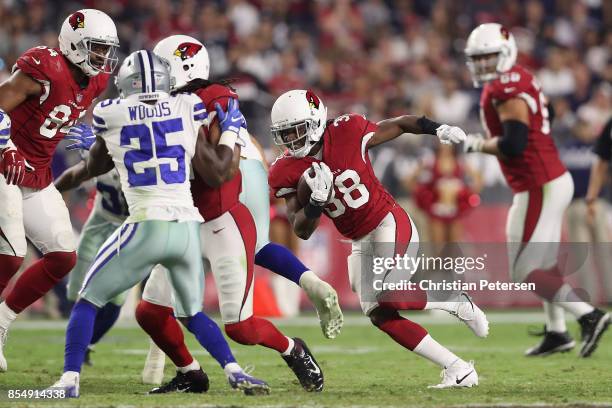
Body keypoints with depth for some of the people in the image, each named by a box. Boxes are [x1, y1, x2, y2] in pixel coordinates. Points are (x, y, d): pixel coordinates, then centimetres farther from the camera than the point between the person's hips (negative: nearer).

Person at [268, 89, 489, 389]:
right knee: (380, 315, -2)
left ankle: (457, 303, 0)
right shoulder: (287, 172, -6)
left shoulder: (346, 133, -14)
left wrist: (437, 129, -10)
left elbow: (399, 125, 3)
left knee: (387, 296, -25)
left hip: (390, 225, -6)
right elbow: (301, 231, -8)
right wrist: (316, 199, -26)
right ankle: (458, 370, 3)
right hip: (360, 244, 6)